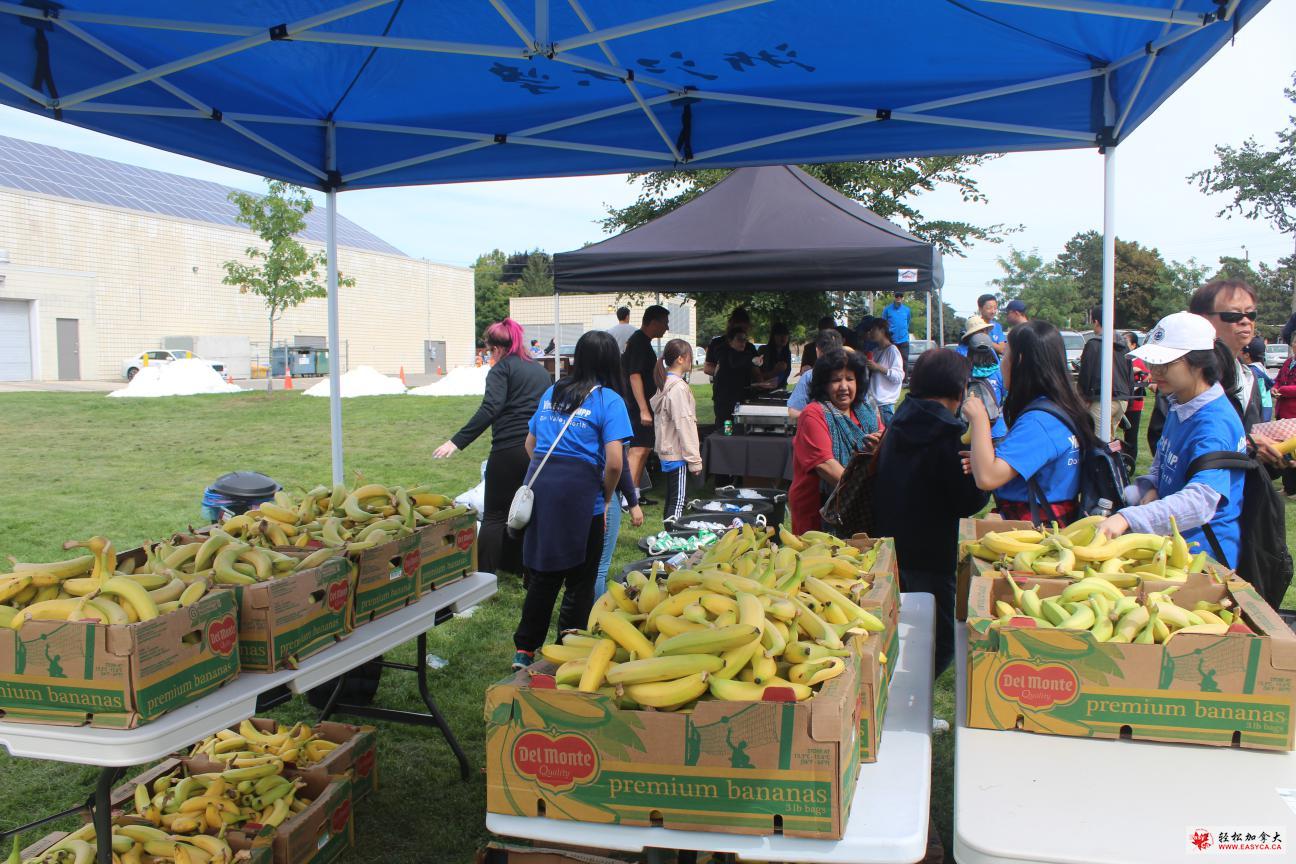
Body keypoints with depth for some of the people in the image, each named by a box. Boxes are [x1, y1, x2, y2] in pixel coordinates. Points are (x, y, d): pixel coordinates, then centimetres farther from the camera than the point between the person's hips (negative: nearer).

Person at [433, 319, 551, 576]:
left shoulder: (502, 368, -2)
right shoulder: (540, 370, 19)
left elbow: (490, 409, -17)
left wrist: (457, 442, -21)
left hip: (510, 448, -6)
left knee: (495, 514, 2)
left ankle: (484, 575, 0)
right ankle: (514, 565, 21)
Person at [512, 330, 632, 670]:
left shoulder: (551, 393, 14)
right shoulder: (609, 400, -3)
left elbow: (530, 444, 21)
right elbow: (614, 463, -11)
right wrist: (606, 499, 4)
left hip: (539, 485, 6)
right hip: (579, 491, -5)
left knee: (542, 574, 16)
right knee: (580, 581, 9)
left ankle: (524, 650, 20)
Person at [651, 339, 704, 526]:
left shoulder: (664, 383, 12)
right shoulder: (679, 387, -17)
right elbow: (684, 424, -19)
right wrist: (694, 459, -16)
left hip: (666, 452, 10)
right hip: (678, 454, -10)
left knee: (671, 500, 15)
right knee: (678, 502, -7)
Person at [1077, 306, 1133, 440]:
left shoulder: (1093, 344, -10)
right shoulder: (1123, 345, 13)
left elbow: (1085, 374, -6)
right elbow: (1131, 374, 18)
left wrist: (1084, 396, 6)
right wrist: (1128, 395, 25)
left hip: (1102, 400, -7)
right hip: (1123, 399, 7)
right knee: (1111, 438, 16)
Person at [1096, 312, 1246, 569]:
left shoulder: (1215, 423, -21)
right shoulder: (1177, 407, 7)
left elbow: (1201, 500, -34)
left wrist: (1128, 518, -46)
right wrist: (1148, 490, -5)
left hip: (1205, 554, -8)